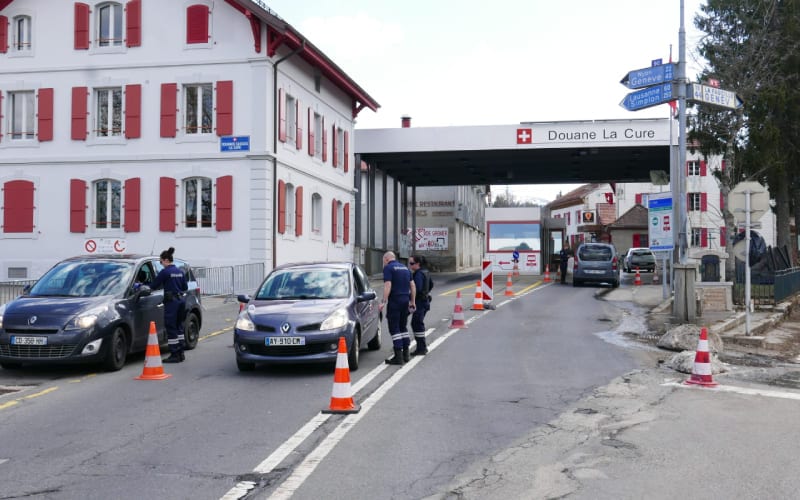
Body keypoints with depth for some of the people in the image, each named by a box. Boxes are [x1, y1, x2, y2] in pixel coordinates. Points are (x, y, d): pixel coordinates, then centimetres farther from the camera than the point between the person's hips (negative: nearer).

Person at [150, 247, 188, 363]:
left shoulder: (165, 272, -11)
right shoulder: (180, 271, 10)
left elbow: (154, 286, -6)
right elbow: (185, 287, 15)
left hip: (171, 302, -8)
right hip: (181, 300, 8)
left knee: (171, 328, -2)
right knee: (179, 326, 15)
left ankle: (175, 355, -2)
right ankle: (180, 353, 18)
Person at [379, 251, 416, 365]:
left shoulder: (388, 268, -6)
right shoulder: (405, 268, 16)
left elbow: (388, 285, -17)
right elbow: (412, 285, 15)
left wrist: (384, 302, -18)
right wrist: (412, 301, 20)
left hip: (394, 300, -7)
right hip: (405, 300, 7)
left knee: (394, 328, -3)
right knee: (403, 327, 17)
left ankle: (398, 356, -6)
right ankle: (406, 354, 18)